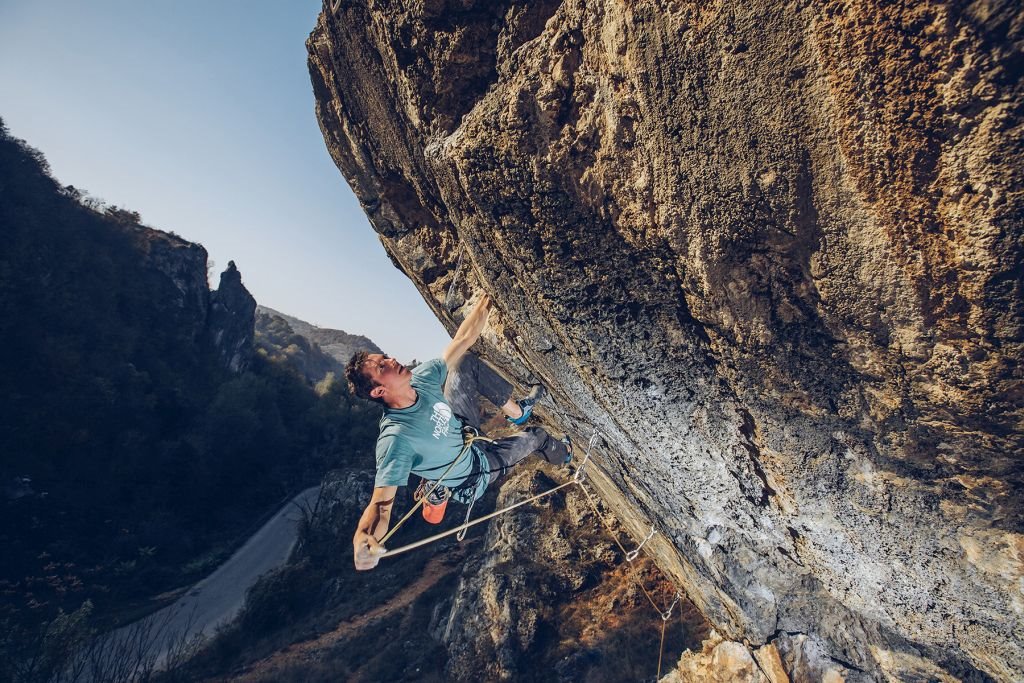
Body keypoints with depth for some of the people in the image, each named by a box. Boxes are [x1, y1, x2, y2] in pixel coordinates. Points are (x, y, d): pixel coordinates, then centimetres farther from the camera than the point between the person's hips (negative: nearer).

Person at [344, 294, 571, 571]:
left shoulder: (422, 379, -23)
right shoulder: (395, 439, -42)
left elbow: (464, 339, -17)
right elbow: (381, 503, -46)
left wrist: (486, 300, -20)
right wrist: (363, 541, -67)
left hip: (465, 430, 6)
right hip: (475, 474, -6)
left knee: (467, 362, -6)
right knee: (536, 437, 10)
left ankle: (516, 412, 21)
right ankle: (563, 454, 52)